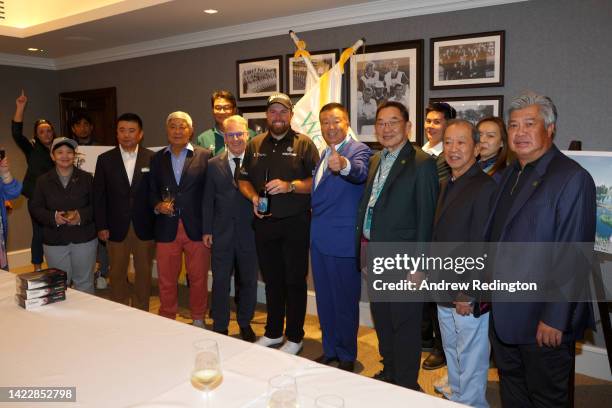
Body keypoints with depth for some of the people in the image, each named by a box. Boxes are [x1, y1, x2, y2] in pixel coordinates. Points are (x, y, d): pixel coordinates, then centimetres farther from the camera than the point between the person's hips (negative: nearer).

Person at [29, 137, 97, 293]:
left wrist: (81, 216, -17)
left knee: (84, 283, 8)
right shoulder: (43, 181, 4)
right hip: (55, 241, 1)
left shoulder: (86, 178, 3)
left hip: (84, 239, 0)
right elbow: (34, 207, 2)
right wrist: (53, 217, -15)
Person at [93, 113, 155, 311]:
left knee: (144, 272, 10)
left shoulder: (152, 158, 0)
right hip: (116, 228, 1)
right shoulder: (105, 159, 3)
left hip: (144, 227, 0)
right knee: (117, 274, 10)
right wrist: (101, 226, -2)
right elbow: (99, 195, 3)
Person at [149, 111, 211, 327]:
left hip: (196, 227, -2)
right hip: (167, 228, 2)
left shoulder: (205, 156, 1)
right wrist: (158, 205, -7)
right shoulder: (157, 158, 11)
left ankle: (198, 319, 27)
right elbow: (151, 190, 14)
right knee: (166, 279, 9)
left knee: (198, 278, 9)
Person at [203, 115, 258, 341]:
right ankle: (220, 327, 24)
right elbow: (208, 200, 4)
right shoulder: (213, 165, 4)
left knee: (248, 282, 13)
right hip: (222, 233, 1)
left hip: (248, 233, -1)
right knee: (220, 282, 9)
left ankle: (245, 323, 32)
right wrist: (207, 230, 2)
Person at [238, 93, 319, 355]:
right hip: (264, 222, 4)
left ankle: (294, 338, 20)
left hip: (295, 223, -4)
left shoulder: (304, 144, -3)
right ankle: (273, 332, 32)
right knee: (272, 280, 16)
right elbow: (243, 179, 13)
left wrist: (289, 186, -22)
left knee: (295, 281, 5)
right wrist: (253, 197, -6)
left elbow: (317, 181, -9)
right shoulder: (255, 145, 11)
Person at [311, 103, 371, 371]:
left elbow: (360, 172, -36)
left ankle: (347, 356, 24)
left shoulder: (359, 150, -12)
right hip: (319, 238, 8)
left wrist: (344, 165, -56)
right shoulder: (326, 153, 14)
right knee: (324, 299, 18)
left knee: (345, 301, 6)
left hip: (342, 240, -8)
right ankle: (330, 350, 34)